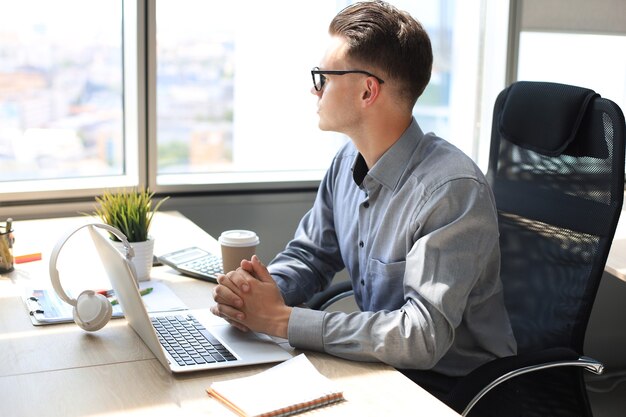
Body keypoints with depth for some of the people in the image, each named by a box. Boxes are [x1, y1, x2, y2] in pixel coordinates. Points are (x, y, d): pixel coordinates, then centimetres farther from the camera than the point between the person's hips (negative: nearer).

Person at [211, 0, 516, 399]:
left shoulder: (453, 190, -26)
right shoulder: (348, 163, 0)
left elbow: (423, 336, -31)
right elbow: (309, 256, 10)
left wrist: (283, 319, -28)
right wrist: (251, 291, -13)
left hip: (451, 387, -6)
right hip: (380, 364, 7)